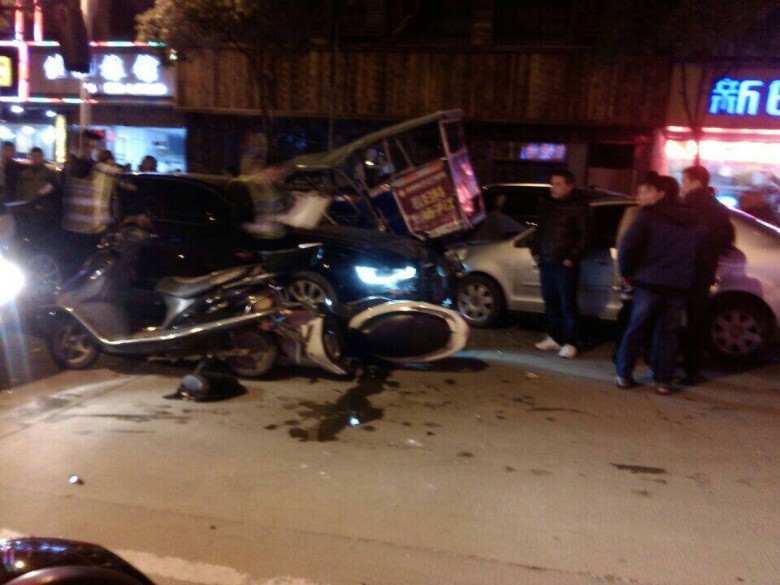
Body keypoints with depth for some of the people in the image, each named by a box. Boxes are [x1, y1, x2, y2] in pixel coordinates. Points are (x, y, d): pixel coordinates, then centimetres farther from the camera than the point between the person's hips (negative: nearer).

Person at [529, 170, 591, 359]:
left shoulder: (578, 205, -7)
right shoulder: (546, 203, 13)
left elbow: (584, 235, -9)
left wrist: (573, 258, -12)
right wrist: (535, 251, 12)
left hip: (565, 264, -6)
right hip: (546, 262, 6)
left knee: (567, 304, -3)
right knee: (550, 302, 12)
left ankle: (570, 343, 5)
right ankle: (553, 338, 24)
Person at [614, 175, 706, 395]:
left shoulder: (648, 215, -4)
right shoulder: (695, 223, 13)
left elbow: (628, 245, -12)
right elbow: (700, 256, 14)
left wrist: (626, 272, 1)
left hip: (648, 283, -3)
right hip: (679, 287, 3)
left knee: (635, 329, 7)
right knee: (668, 334, 9)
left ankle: (623, 375, 10)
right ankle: (664, 381, 9)